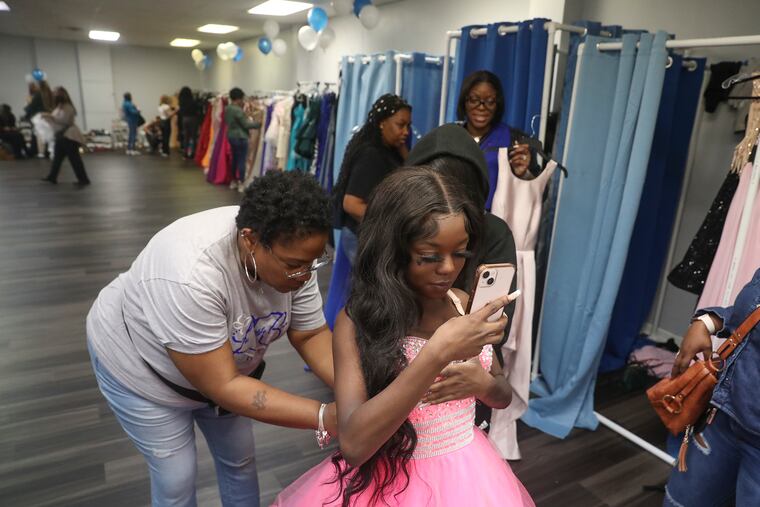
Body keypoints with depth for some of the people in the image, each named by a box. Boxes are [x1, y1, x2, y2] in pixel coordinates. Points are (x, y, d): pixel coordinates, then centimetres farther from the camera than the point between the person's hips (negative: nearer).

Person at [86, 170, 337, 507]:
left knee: (240, 459, 16)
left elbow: (312, 335, -15)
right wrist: (324, 417, -38)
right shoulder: (189, 276, -42)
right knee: (177, 477, 7)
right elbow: (221, 386, -36)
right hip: (143, 368, -5)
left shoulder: (292, 252, -23)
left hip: (222, 363, 5)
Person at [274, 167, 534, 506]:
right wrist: (438, 354, -35)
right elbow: (354, 444, -29)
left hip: (468, 473, 5)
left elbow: (503, 397, 6)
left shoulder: (465, 306, -6)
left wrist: (482, 382, -17)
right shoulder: (357, 321, -19)